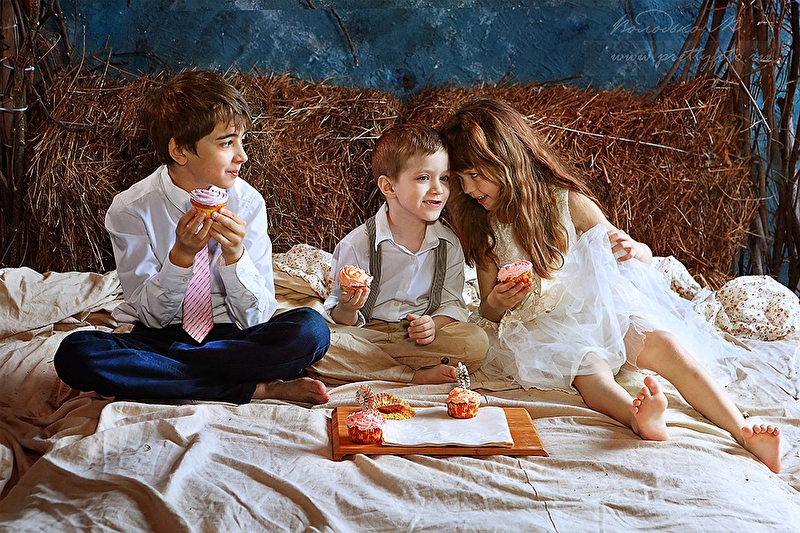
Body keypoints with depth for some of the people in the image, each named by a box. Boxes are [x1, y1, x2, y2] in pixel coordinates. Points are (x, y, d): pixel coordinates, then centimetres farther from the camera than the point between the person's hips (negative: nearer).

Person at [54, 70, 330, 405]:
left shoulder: (247, 202, -6)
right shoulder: (129, 210, -10)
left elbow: (256, 315, -6)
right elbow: (152, 315, -8)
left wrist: (235, 255, -24)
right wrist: (181, 256, -25)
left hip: (231, 335, 0)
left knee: (312, 328, -27)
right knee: (75, 353, -30)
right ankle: (258, 388, -23)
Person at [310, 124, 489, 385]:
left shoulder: (449, 243, 3)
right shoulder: (357, 244, -7)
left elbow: (452, 303, 6)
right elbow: (340, 320, -3)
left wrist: (434, 325, -16)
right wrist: (348, 309, -27)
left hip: (419, 335, 2)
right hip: (367, 332, -2)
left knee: (476, 341, -26)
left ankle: (365, 361, -22)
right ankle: (417, 375, -25)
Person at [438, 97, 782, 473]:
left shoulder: (567, 202, -3)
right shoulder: (483, 229, 2)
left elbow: (643, 256, 4)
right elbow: (487, 312, 9)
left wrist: (632, 250, -21)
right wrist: (496, 304, -16)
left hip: (598, 309, 1)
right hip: (541, 328, -1)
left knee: (664, 343, -26)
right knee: (588, 368, -34)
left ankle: (743, 432, -33)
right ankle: (639, 418, -63)